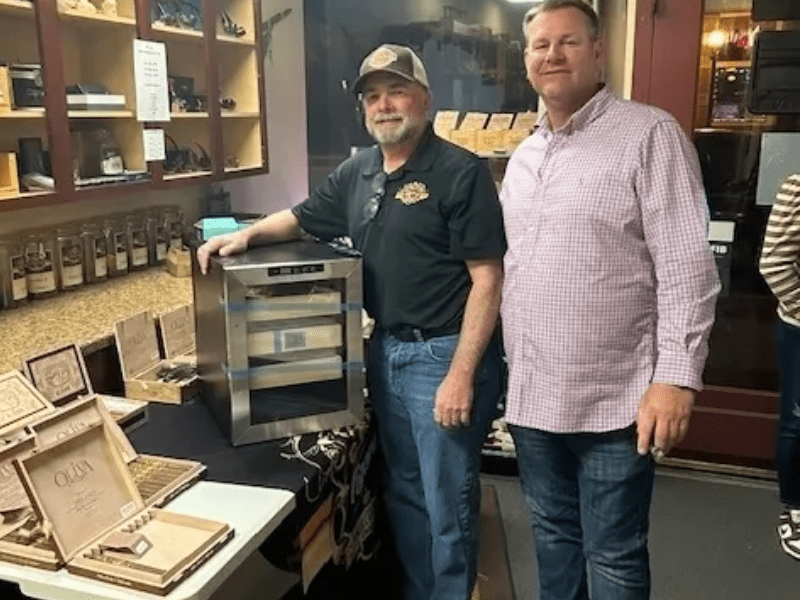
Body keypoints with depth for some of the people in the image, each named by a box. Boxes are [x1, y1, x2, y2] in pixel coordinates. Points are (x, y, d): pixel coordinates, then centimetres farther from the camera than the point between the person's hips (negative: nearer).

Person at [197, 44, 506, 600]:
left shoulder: (461, 172, -12)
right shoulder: (358, 172, 10)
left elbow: (487, 278, -15)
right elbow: (300, 218, 25)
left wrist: (462, 374, -20)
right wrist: (247, 234, 6)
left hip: (443, 354, -7)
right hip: (386, 352, 7)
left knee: (448, 505, 5)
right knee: (404, 492, 20)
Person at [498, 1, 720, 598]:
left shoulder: (648, 134, -8)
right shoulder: (523, 155, 13)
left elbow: (686, 267, -14)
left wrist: (676, 378, -19)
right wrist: (509, 366, 15)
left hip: (613, 400, -6)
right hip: (532, 395, 6)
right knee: (554, 534, 21)